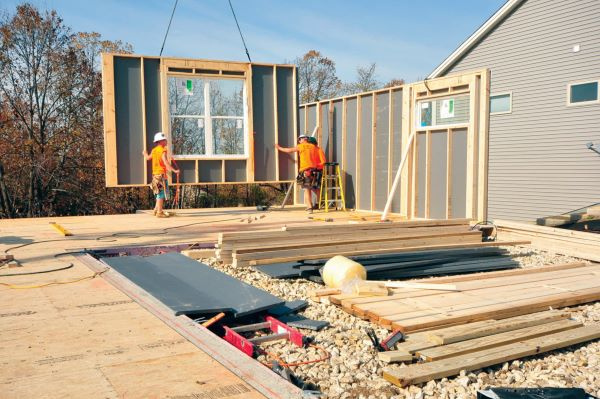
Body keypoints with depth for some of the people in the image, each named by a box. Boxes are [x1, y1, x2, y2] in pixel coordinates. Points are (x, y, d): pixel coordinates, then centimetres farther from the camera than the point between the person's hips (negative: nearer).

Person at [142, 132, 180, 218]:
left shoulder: (154, 150, 12)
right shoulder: (162, 151, -13)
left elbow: (148, 158, 31)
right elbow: (166, 163, -24)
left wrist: (145, 154, 52)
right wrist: (174, 170, -27)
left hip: (155, 174, 9)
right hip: (161, 174, -9)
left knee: (159, 194, 18)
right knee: (161, 193, -6)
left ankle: (157, 210, 24)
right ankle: (159, 212, -6)